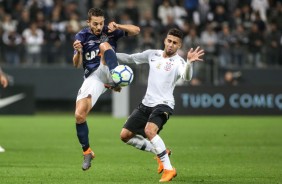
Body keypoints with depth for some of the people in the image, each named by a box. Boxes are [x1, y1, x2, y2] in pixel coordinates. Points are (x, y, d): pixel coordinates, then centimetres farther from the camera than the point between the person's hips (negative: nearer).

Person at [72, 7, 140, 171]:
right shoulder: (82, 36, 2)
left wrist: (118, 27, -19)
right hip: (92, 77, 2)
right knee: (79, 115, -12)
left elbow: (136, 30, -3)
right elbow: (77, 64, -6)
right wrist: (78, 52, -28)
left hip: (107, 71, -1)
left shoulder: (109, 31, 2)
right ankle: (87, 152, 6)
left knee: (104, 45, -28)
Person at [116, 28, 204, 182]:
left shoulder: (178, 62, -11)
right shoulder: (152, 54, 7)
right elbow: (130, 58, 20)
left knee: (149, 130, -33)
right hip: (146, 103, 7)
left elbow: (186, 77, -33)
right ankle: (161, 152, 19)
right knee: (125, 135, 6)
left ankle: (168, 169, -25)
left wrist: (189, 62, -53)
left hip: (163, 104, -7)